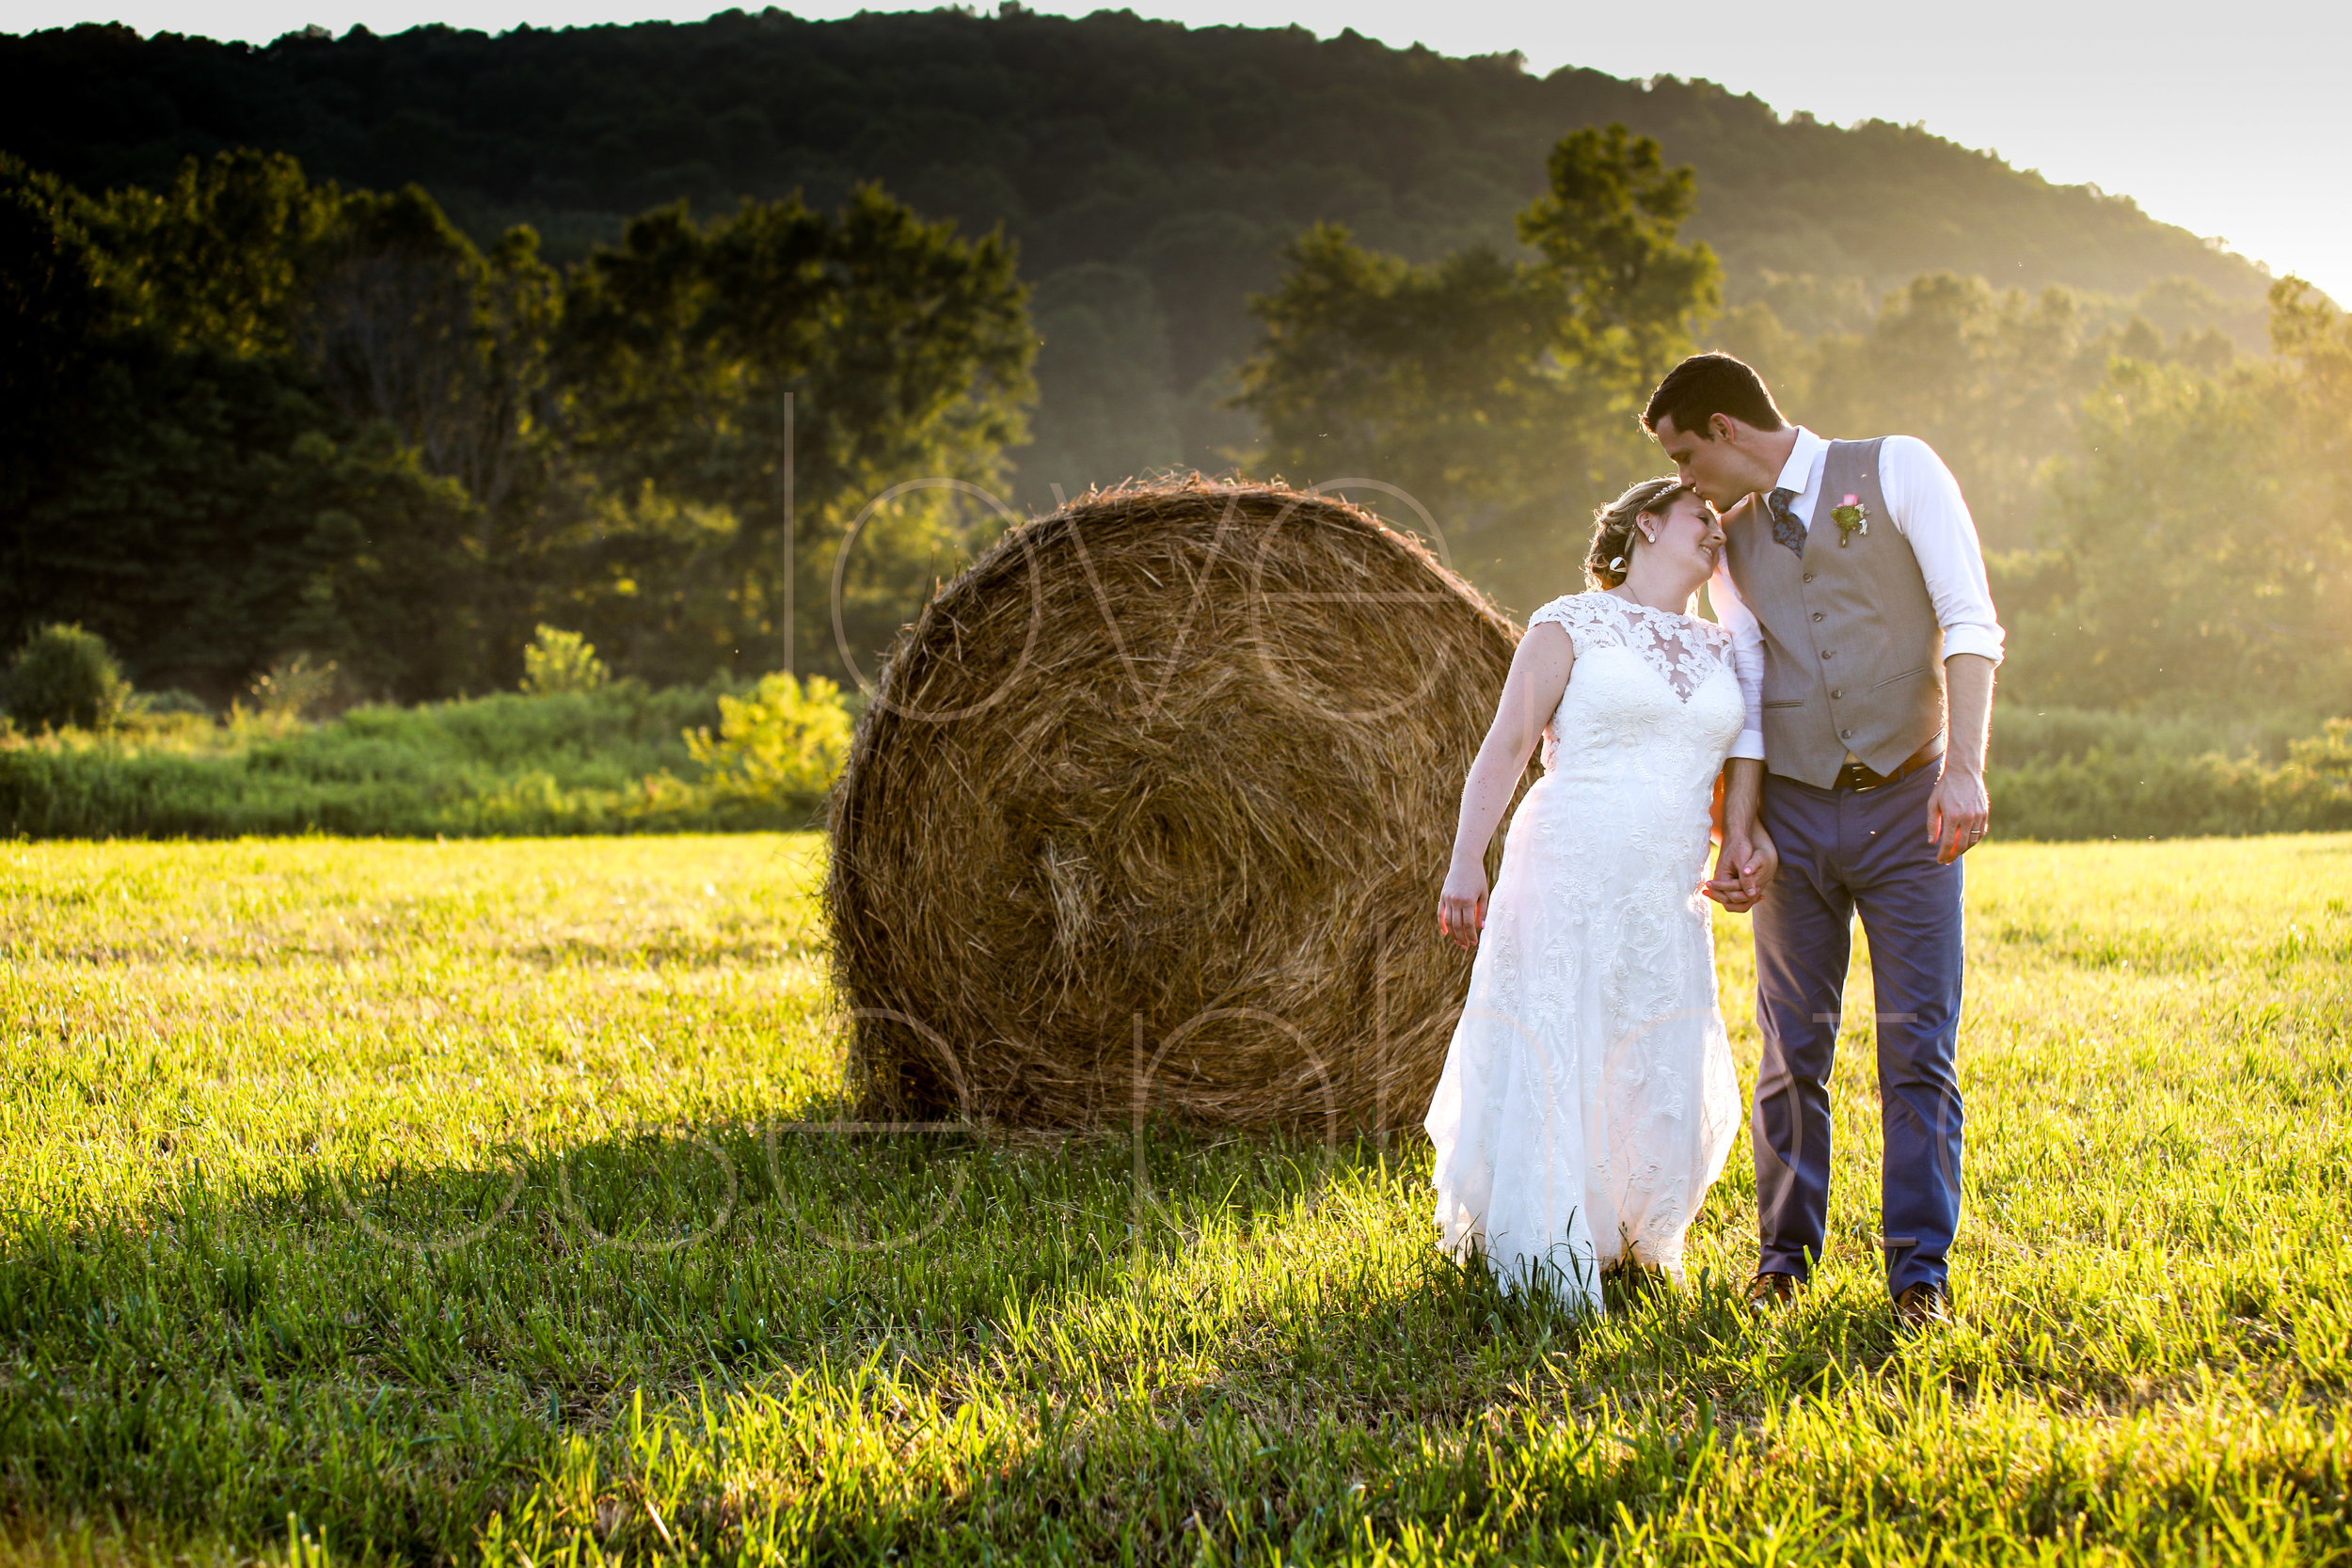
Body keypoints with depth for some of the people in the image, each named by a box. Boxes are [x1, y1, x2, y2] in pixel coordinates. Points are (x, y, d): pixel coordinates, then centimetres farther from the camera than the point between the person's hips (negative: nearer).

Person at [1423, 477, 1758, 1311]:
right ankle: (1541, 1268, 8)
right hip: (1567, 876, -5)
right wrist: (1465, 864, -15)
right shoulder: (1570, 625, 0)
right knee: (1546, 1074, -5)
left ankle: (1626, 1240, 26)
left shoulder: (1719, 648, 17)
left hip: (1671, 899, 6)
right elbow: (1506, 747, -5)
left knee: (1667, 1086, 4)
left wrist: (1748, 842, -1)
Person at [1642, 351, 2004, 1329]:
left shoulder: (1898, 470, -1)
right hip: (1794, 810, 4)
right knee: (1792, 1048, 5)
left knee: (1920, 1046, -3)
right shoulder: (1731, 544, 12)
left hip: (1907, 803, -3)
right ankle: (1785, 1252, 18)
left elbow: (1971, 623, -9)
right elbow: (1746, 691, 6)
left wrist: (1964, 767, -20)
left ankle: (1920, 1270, 6)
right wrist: (1739, 829, -6)